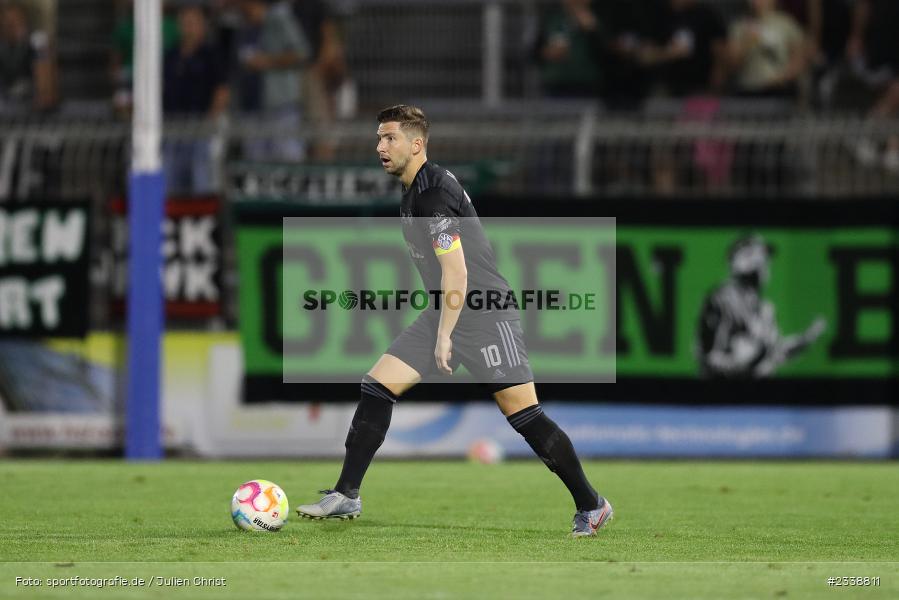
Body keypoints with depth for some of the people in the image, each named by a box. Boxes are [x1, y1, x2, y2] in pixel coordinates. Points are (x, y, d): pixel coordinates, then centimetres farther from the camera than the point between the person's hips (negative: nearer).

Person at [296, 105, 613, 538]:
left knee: (523, 414, -7)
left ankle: (591, 506, 4)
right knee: (377, 387, 0)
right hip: (445, 312, 10)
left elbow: (455, 270, -22)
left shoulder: (433, 193, -19)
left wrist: (444, 335, -19)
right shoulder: (412, 192, 12)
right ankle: (346, 497, 2)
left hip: (484, 316, -10)